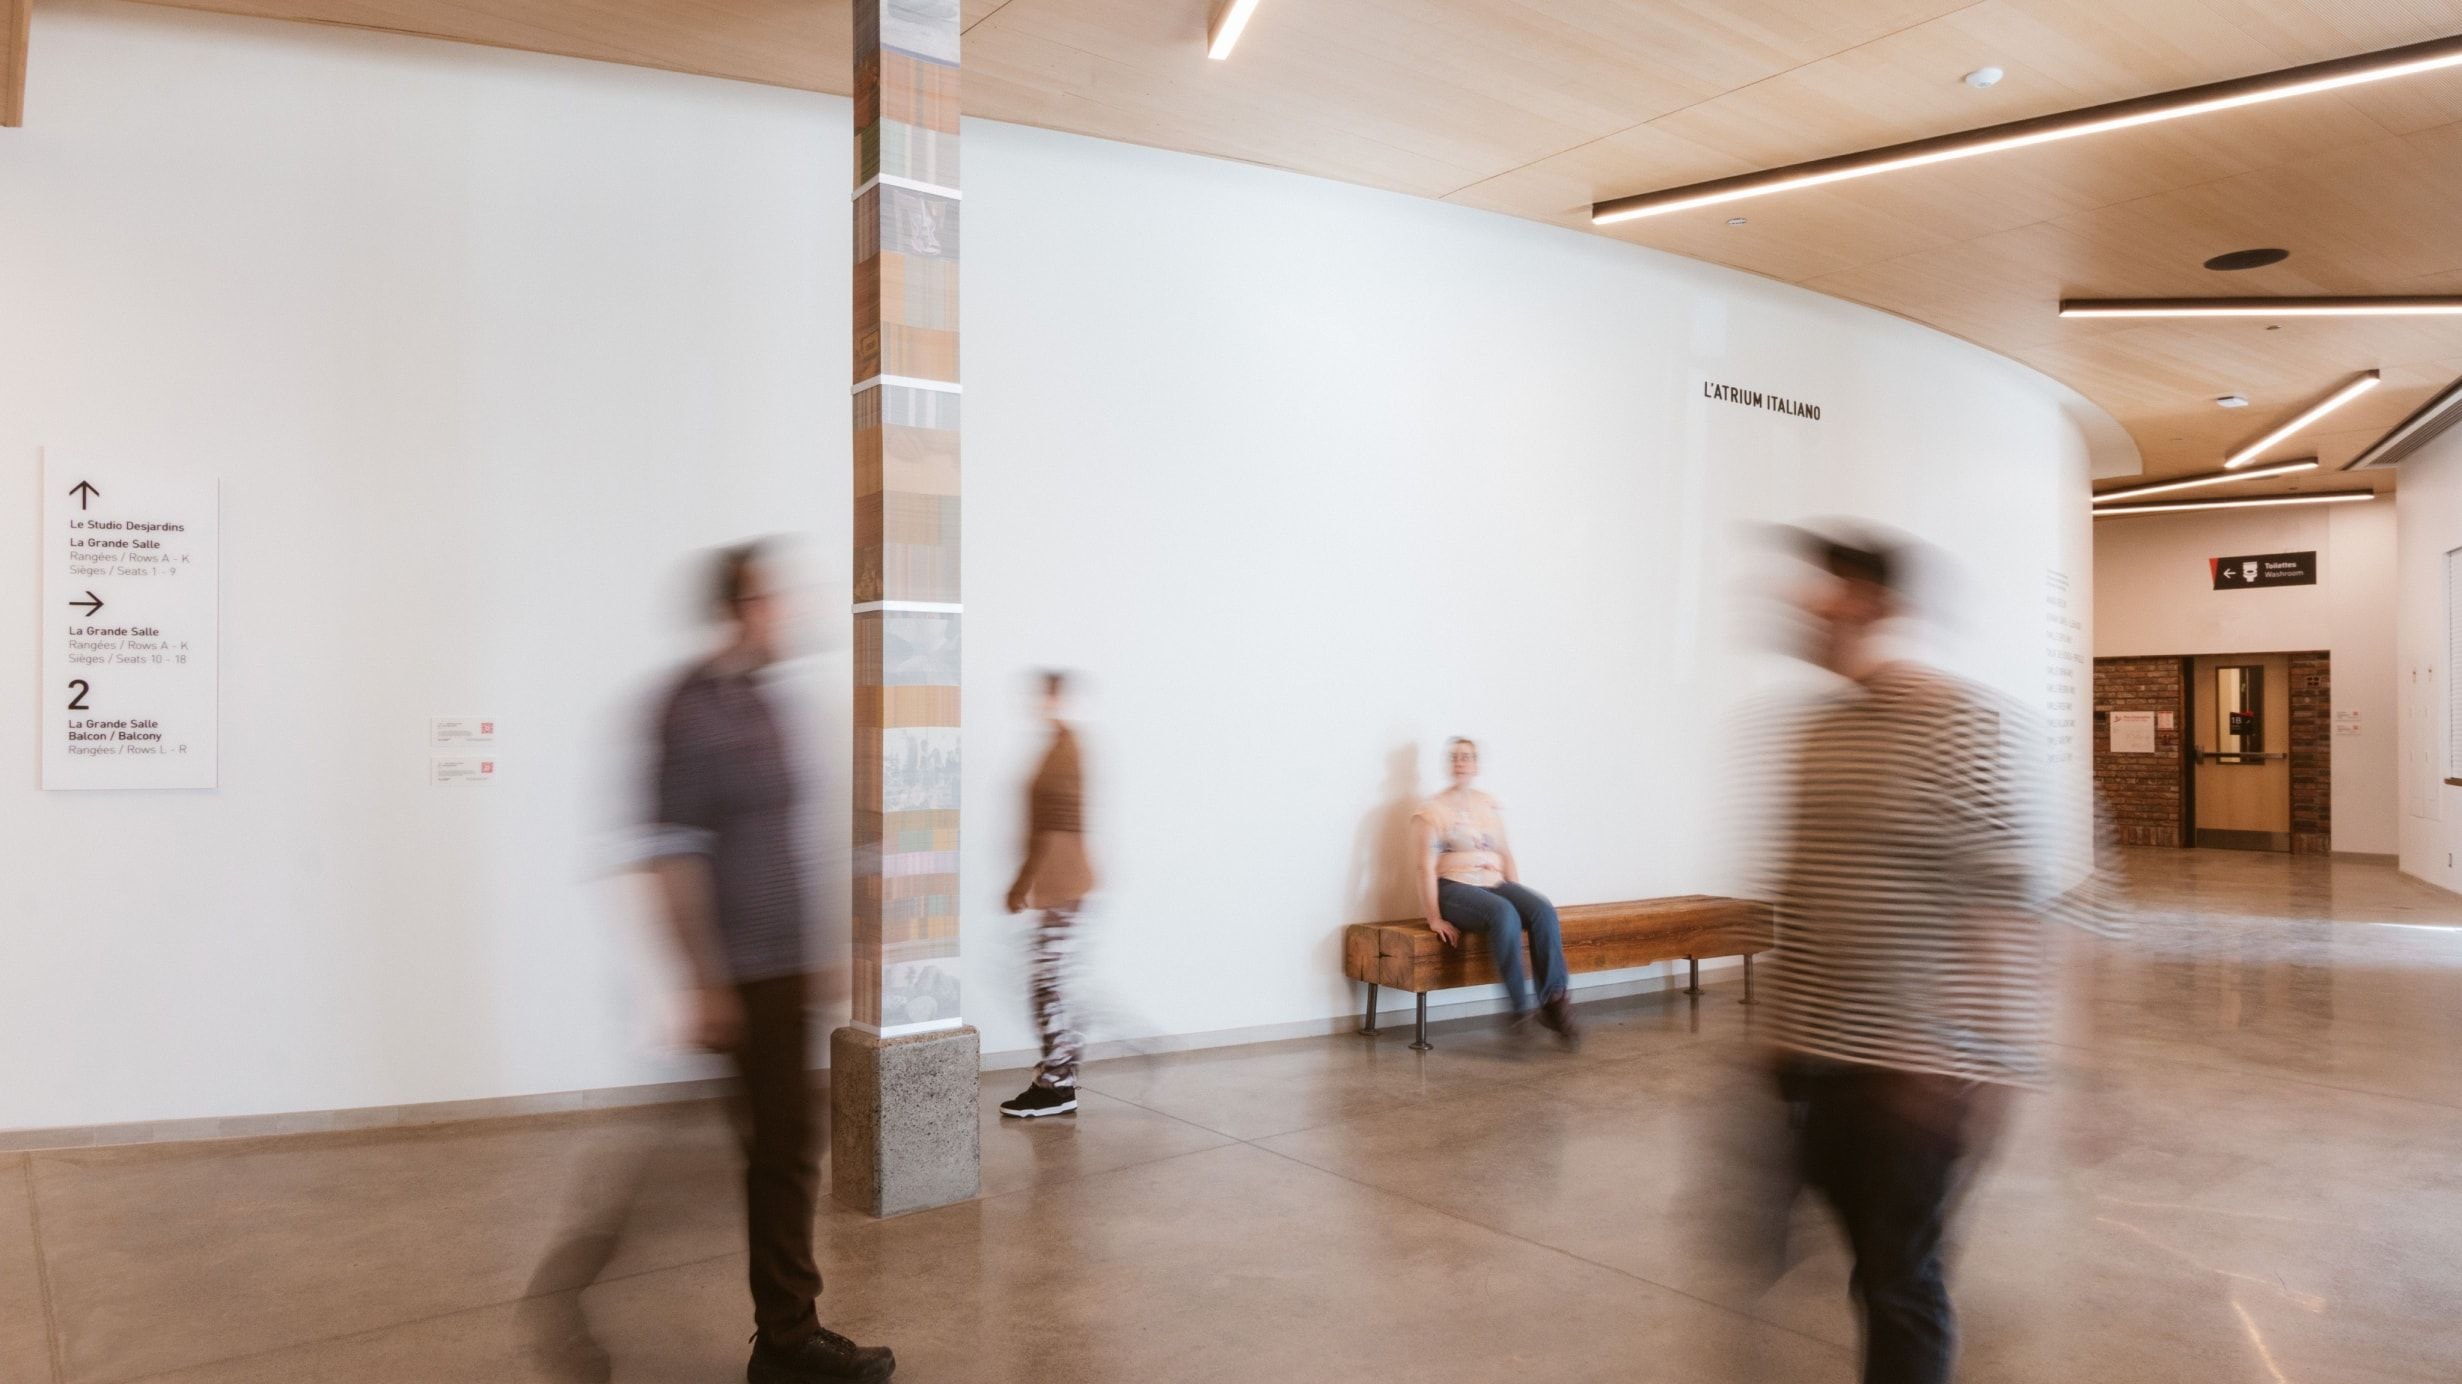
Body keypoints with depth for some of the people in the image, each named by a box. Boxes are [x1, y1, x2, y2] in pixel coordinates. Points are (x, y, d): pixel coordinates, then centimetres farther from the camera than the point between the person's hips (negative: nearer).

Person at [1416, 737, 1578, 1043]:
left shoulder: (1489, 805, 15)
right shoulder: (1434, 809, -1)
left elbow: (1505, 854, 16)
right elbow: (1426, 867, -6)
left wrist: (1520, 896, 4)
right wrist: (1434, 918, -13)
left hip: (1494, 882, 5)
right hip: (1455, 886, -5)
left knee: (1543, 910, -25)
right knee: (1504, 914, -36)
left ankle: (1553, 1003, -24)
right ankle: (1521, 1008, -31)